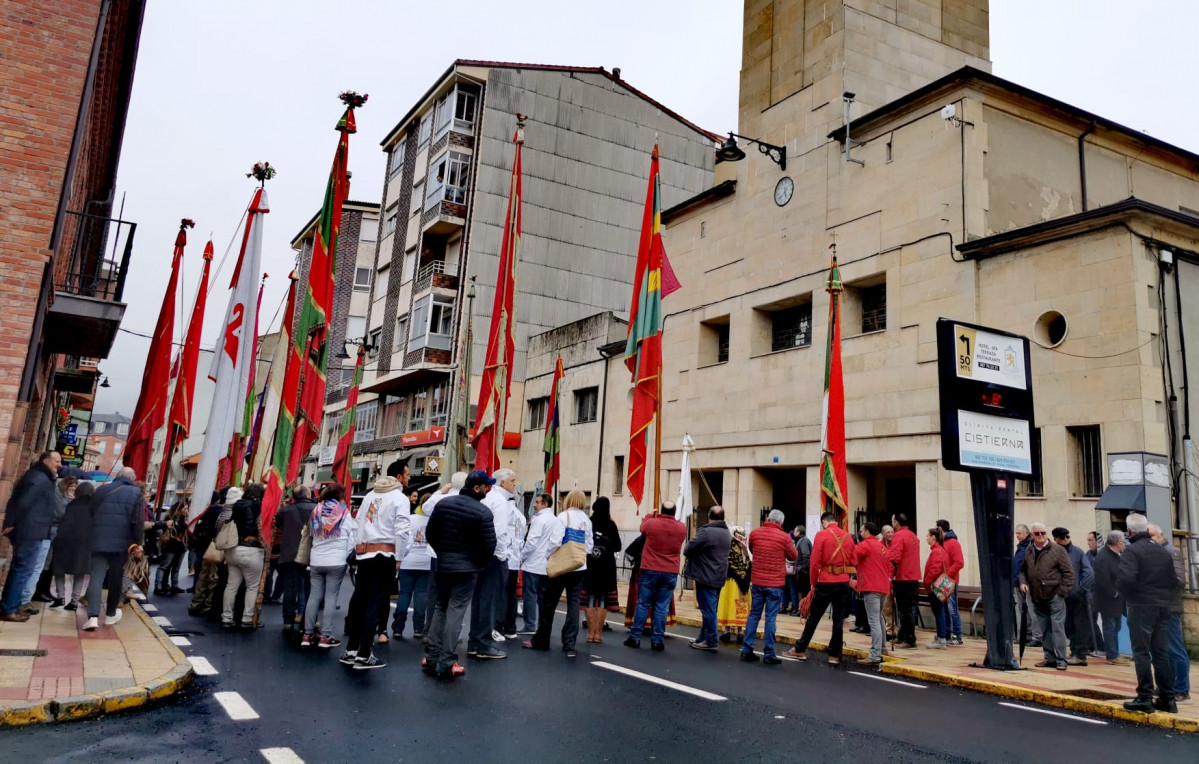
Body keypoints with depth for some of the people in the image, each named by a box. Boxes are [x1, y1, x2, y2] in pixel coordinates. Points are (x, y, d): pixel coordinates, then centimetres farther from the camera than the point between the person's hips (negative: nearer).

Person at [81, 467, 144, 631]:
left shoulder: (101, 490, 11)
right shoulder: (136, 493, -2)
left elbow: (90, 515, 19)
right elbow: (138, 521, -9)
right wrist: (137, 543, -4)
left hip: (98, 542, 2)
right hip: (121, 543, -2)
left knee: (96, 577, -1)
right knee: (115, 578, 9)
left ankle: (93, 616, -12)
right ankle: (110, 614, 21)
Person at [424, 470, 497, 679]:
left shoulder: (443, 503, 2)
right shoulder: (483, 513, -14)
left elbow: (429, 532, 9)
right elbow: (489, 545, -13)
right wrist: (481, 564, 7)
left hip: (442, 565, 5)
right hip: (467, 568, -5)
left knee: (440, 608, 17)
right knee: (455, 612, -2)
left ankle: (431, 657, 18)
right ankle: (447, 663, -1)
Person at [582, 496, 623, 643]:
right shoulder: (610, 525, -8)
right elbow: (618, 547, -6)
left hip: (589, 565, 1)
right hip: (606, 566, -1)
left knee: (590, 598, 8)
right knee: (602, 599, 6)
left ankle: (591, 632, 8)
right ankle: (598, 632, 5)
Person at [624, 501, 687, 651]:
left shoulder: (651, 523, -9)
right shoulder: (682, 528, -2)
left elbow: (642, 528, 15)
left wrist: (650, 516, 30)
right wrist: (671, 518, 25)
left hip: (650, 570, -1)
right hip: (671, 573, 2)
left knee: (643, 604, 6)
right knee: (662, 607, 4)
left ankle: (635, 637, 10)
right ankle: (657, 640, 5)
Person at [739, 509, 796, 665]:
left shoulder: (755, 533, -1)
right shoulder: (784, 537, -12)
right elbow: (794, 556, 4)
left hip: (757, 581, 3)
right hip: (775, 583, -3)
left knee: (754, 615, 11)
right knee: (771, 618, 1)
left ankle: (746, 650, 12)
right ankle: (768, 654, 4)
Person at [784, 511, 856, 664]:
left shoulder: (821, 535, -6)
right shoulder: (848, 536, 7)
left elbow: (815, 562, -8)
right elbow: (852, 561, 9)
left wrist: (813, 582, 1)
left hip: (826, 582, -3)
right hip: (844, 583, 3)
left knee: (814, 617, 7)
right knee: (839, 619, 9)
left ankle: (800, 650, 16)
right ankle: (835, 655, 12)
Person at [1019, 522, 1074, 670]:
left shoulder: (1057, 550, -6)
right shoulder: (1028, 552, 10)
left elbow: (1069, 572, -6)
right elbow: (1023, 570, 21)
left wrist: (1063, 590, -10)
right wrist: (1023, 582, 3)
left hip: (1054, 597, -5)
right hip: (1037, 598, 6)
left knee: (1057, 628, -6)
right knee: (1044, 630, 11)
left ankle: (1060, 660, -1)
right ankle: (1049, 658, 19)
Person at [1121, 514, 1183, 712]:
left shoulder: (1131, 551, -12)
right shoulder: (1163, 551, 10)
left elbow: (1126, 578, -23)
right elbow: (1175, 581, 12)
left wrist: (1130, 596, -4)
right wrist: (1168, 600, 16)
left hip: (1141, 607, -6)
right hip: (1164, 607, 6)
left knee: (1142, 653, 0)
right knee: (1161, 653, 13)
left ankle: (1145, 698, 0)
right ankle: (1167, 698, 16)